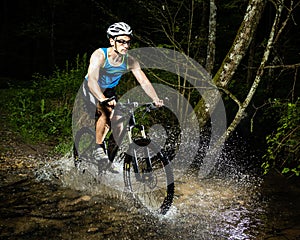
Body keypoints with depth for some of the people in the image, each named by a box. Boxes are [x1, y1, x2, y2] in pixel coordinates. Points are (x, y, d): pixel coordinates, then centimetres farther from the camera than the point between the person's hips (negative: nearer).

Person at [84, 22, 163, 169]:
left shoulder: (130, 61, -19)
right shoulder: (99, 55, -33)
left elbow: (144, 81, -23)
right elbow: (92, 80, -46)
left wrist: (156, 99, -40)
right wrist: (103, 99, -62)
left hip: (109, 91, 4)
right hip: (91, 90, -4)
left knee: (117, 118, -12)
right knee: (105, 112, -28)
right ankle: (98, 148, -13)